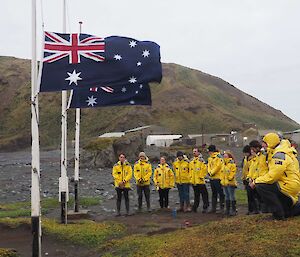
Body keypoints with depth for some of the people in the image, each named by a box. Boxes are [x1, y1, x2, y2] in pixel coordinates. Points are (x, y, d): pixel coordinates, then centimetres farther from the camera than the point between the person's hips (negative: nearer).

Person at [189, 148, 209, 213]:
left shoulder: (201, 160, -9)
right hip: (193, 181, 7)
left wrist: (201, 176, -12)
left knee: (204, 194, -2)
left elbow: (205, 169, -13)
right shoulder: (191, 161, 14)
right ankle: (195, 207, 21)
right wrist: (191, 177, 15)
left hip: (200, 181, -7)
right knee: (196, 195, 15)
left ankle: (205, 207, 4)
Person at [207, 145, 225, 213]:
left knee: (220, 193, -4)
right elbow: (209, 166, 16)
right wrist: (209, 172, -2)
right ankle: (213, 208, 18)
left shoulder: (218, 157, -11)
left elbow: (218, 166, -17)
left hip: (218, 177, -9)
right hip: (212, 178, 9)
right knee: (214, 193, 13)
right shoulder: (210, 158, 16)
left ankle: (222, 207, 1)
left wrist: (212, 172, -12)